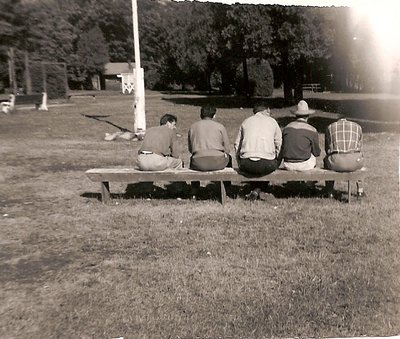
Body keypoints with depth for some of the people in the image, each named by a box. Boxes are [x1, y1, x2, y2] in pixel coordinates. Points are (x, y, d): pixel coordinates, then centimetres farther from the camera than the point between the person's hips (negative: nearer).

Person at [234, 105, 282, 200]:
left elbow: (237, 145, 14)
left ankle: (255, 189, 23)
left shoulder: (246, 121, 17)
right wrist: (275, 161, 22)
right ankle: (259, 190, 21)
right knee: (275, 162, 31)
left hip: (247, 164, 2)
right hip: (267, 165, -2)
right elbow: (279, 145, 10)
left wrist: (240, 164, 23)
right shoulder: (272, 121, 13)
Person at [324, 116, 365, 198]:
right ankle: (360, 190, 41)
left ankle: (329, 192, 36)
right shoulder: (357, 127, 21)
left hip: (336, 163, -1)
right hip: (354, 162, 1)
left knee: (327, 160, 36)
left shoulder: (330, 127, 20)